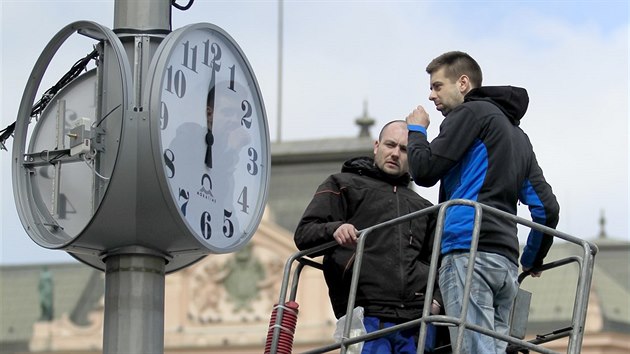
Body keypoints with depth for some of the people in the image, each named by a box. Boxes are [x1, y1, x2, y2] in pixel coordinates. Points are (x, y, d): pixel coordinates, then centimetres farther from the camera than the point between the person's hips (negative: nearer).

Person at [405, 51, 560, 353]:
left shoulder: (471, 112, 5)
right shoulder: (517, 135, 29)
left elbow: (424, 170, -1)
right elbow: (547, 208, 22)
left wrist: (415, 130, 17)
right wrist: (532, 260, 34)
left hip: (468, 251, -8)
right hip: (506, 262, 8)